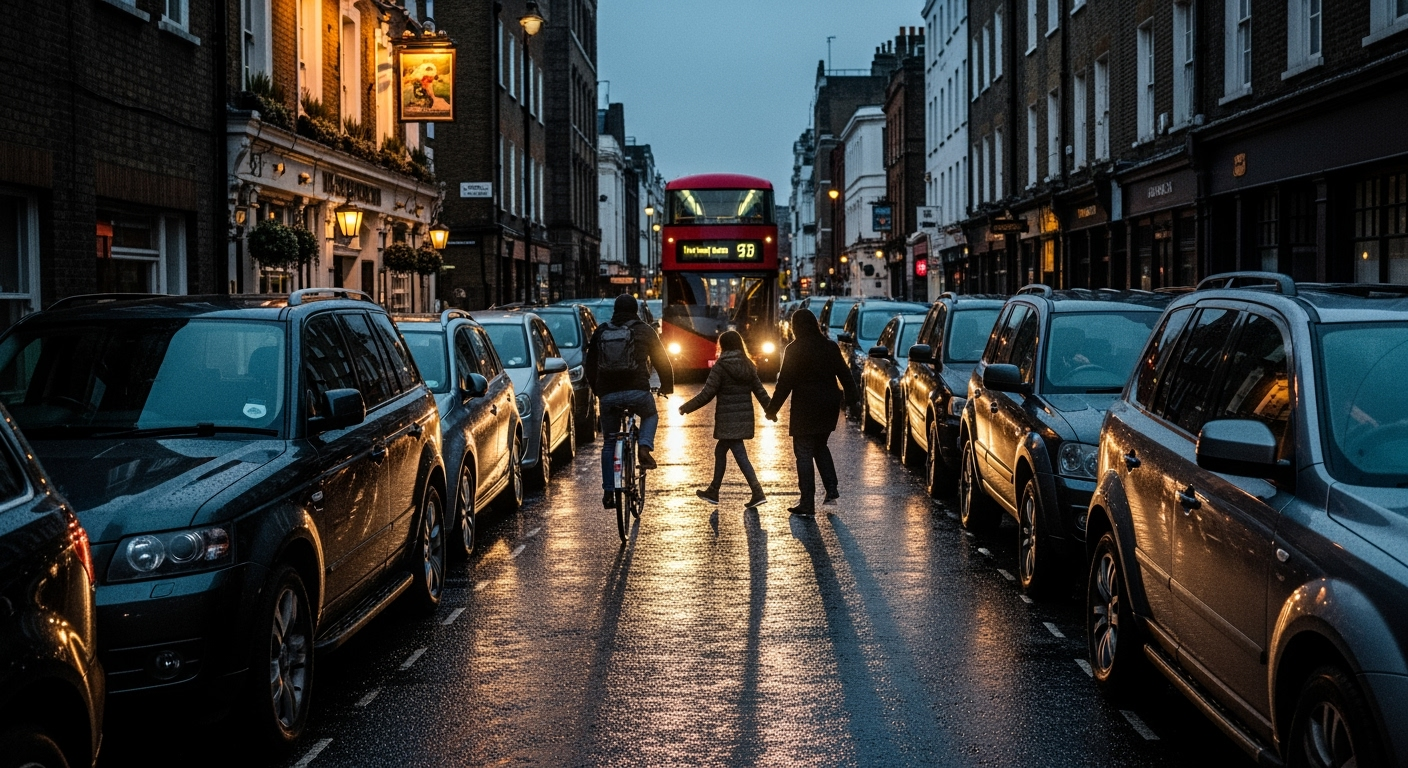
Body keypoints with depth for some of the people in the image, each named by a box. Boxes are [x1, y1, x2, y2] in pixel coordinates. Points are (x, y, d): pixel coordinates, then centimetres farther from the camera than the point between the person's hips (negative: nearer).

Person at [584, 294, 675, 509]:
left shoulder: (600, 332, 13)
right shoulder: (645, 331, 5)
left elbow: (590, 366, 19)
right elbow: (662, 362, 10)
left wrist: (597, 390, 34)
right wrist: (667, 386, 28)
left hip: (608, 394, 2)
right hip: (637, 391, -2)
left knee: (609, 443, 14)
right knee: (650, 416, 30)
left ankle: (608, 492, 12)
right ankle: (644, 447, 2)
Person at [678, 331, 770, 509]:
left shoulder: (720, 367, -10)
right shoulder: (748, 366, 7)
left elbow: (706, 394, -12)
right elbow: (760, 391, 8)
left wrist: (686, 408, -3)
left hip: (728, 420, -7)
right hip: (745, 418, 7)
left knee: (741, 456, -8)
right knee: (720, 451, 20)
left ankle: (758, 493, -16)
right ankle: (713, 491, 28)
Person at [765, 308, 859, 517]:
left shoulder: (794, 350, -10)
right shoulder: (830, 347, 5)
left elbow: (785, 383, -11)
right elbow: (845, 374, 7)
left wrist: (772, 409, -6)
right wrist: (852, 398, 13)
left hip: (805, 407, -6)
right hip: (829, 406, 6)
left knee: (804, 453, -1)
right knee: (820, 446, 24)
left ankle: (807, 504, -3)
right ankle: (832, 489, 13)